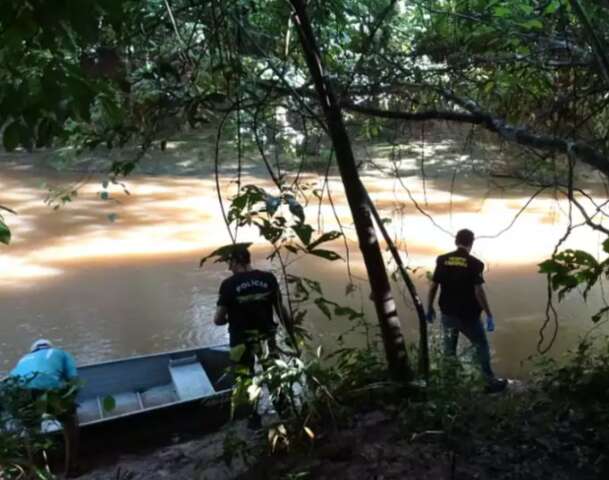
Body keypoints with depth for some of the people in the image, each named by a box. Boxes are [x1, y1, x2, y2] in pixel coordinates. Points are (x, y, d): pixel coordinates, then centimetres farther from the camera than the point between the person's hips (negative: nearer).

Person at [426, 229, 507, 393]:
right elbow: (478, 291, -17)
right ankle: (491, 381, 20)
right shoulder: (474, 263, -12)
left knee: (449, 349, 17)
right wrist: (489, 315, -11)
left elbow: (433, 286, -2)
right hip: (468, 314, -3)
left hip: (447, 313, 3)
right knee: (482, 345, 15)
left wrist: (430, 308, 10)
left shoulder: (442, 260, -3)